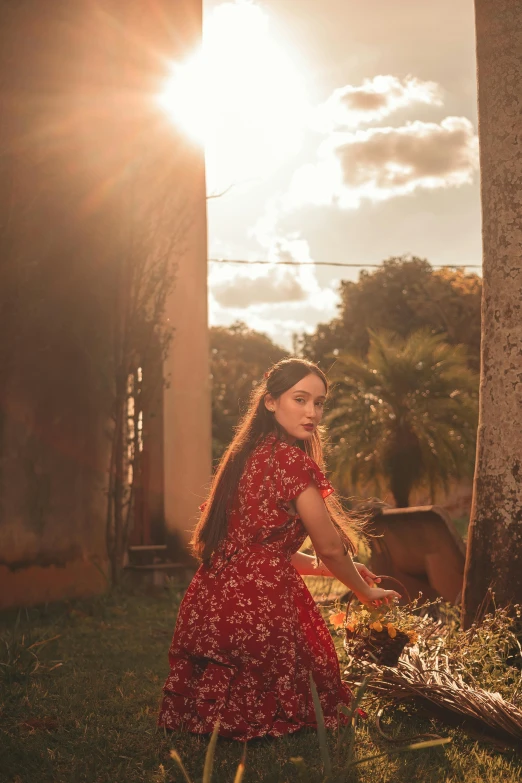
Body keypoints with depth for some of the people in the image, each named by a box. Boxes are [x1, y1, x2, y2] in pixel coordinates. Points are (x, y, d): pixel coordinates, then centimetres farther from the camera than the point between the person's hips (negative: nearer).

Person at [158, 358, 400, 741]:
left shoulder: (248, 454, 16)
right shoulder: (291, 458, -11)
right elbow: (330, 546, -3)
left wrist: (334, 568, 27)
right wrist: (367, 592, 16)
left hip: (209, 605, 9)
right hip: (256, 607, -9)